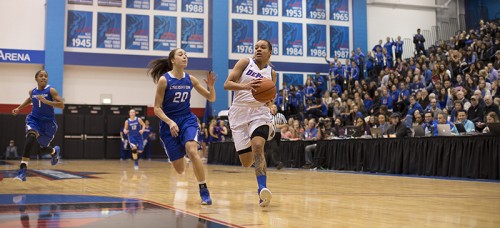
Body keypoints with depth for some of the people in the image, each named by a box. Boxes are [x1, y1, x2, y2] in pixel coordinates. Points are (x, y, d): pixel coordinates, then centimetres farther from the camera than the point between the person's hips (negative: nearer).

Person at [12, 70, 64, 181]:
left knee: (43, 148, 9)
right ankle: (23, 170, -34)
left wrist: (46, 101, -31)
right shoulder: (32, 91, 2)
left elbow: (62, 105, -21)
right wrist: (19, 108, 19)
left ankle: (55, 151, 51)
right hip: (34, 119, 2)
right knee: (31, 137, -30)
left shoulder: (51, 90, -12)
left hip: (48, 122, -2)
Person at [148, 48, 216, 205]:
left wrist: (211, 86, -14)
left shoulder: (190, 79, -1)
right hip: (169, 123, -2)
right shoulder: (164, 80, -11)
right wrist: (170, 122, -23)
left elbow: (211, 99, 6)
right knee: (179, 169, 0)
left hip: (187, 120, 2)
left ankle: (204, 191, -19)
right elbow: (157, 108, -9)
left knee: (192, 151, -28)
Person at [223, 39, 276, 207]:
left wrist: (270, 101, -4)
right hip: (239, 112, 0)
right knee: (247, 162, 0)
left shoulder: (271, 72, 10)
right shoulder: (245, 63, 2)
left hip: (260, 112, 0)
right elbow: (227, 84, -7)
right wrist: (245, 86, -25)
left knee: (258, 146, -30)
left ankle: (262, 189, -28)